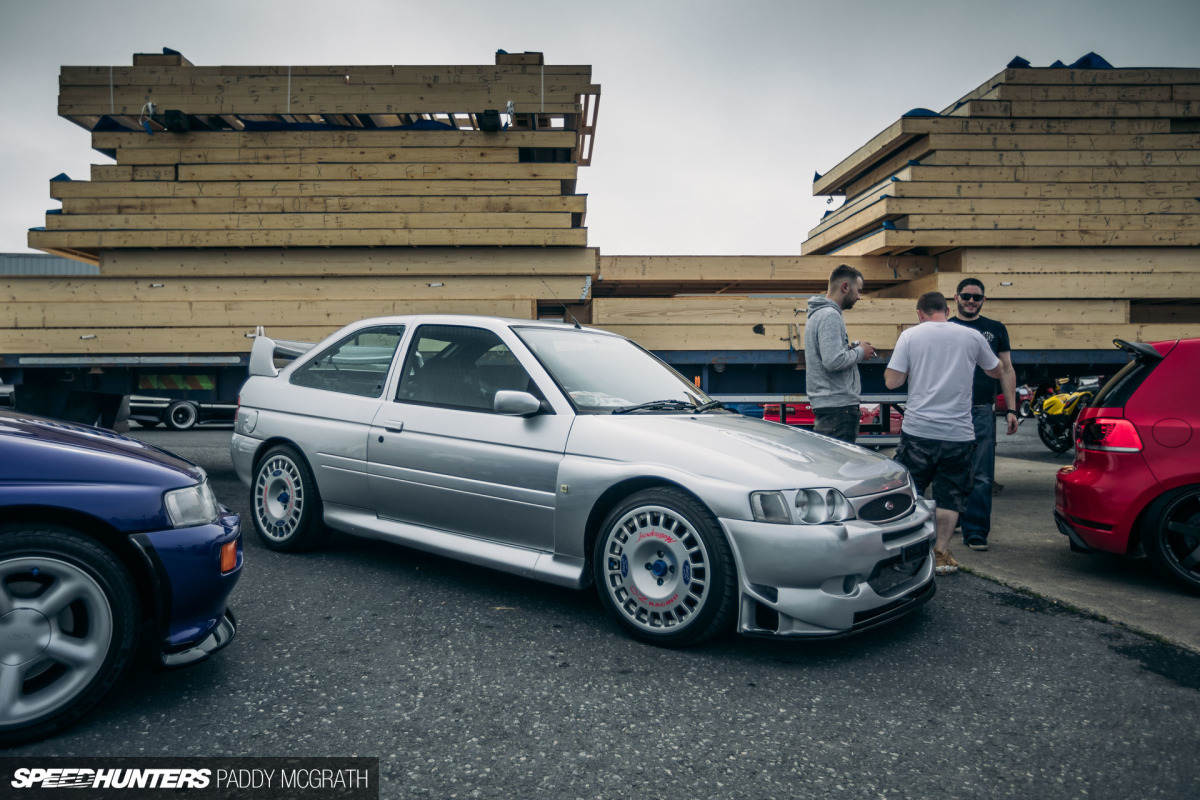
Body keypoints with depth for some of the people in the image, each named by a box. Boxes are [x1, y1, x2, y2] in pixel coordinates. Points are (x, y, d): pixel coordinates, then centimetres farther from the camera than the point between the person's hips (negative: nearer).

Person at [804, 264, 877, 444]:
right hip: (838, 404, -11)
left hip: (824, 402, 11)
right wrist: (860, 352, -8)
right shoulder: (830, 316, -15)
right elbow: (834, 361, -24)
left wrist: (850, 348, 11)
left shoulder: (817, 314, 17)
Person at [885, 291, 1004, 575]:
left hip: (918, 431, -1)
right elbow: (996, 371, 20)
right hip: (958, 433, 1)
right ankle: (941, 553, 12)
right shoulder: (972, 336, 5)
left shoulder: (911, 335, -1)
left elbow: (892, 381, -5)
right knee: (950, 497, 10)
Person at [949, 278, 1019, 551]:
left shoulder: (996, 330, 14)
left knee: (981, 476, -2)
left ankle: (976, 532, 4)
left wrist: (1011, 409, 5)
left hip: (982, 411, 1)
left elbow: (1006, 370, 14)